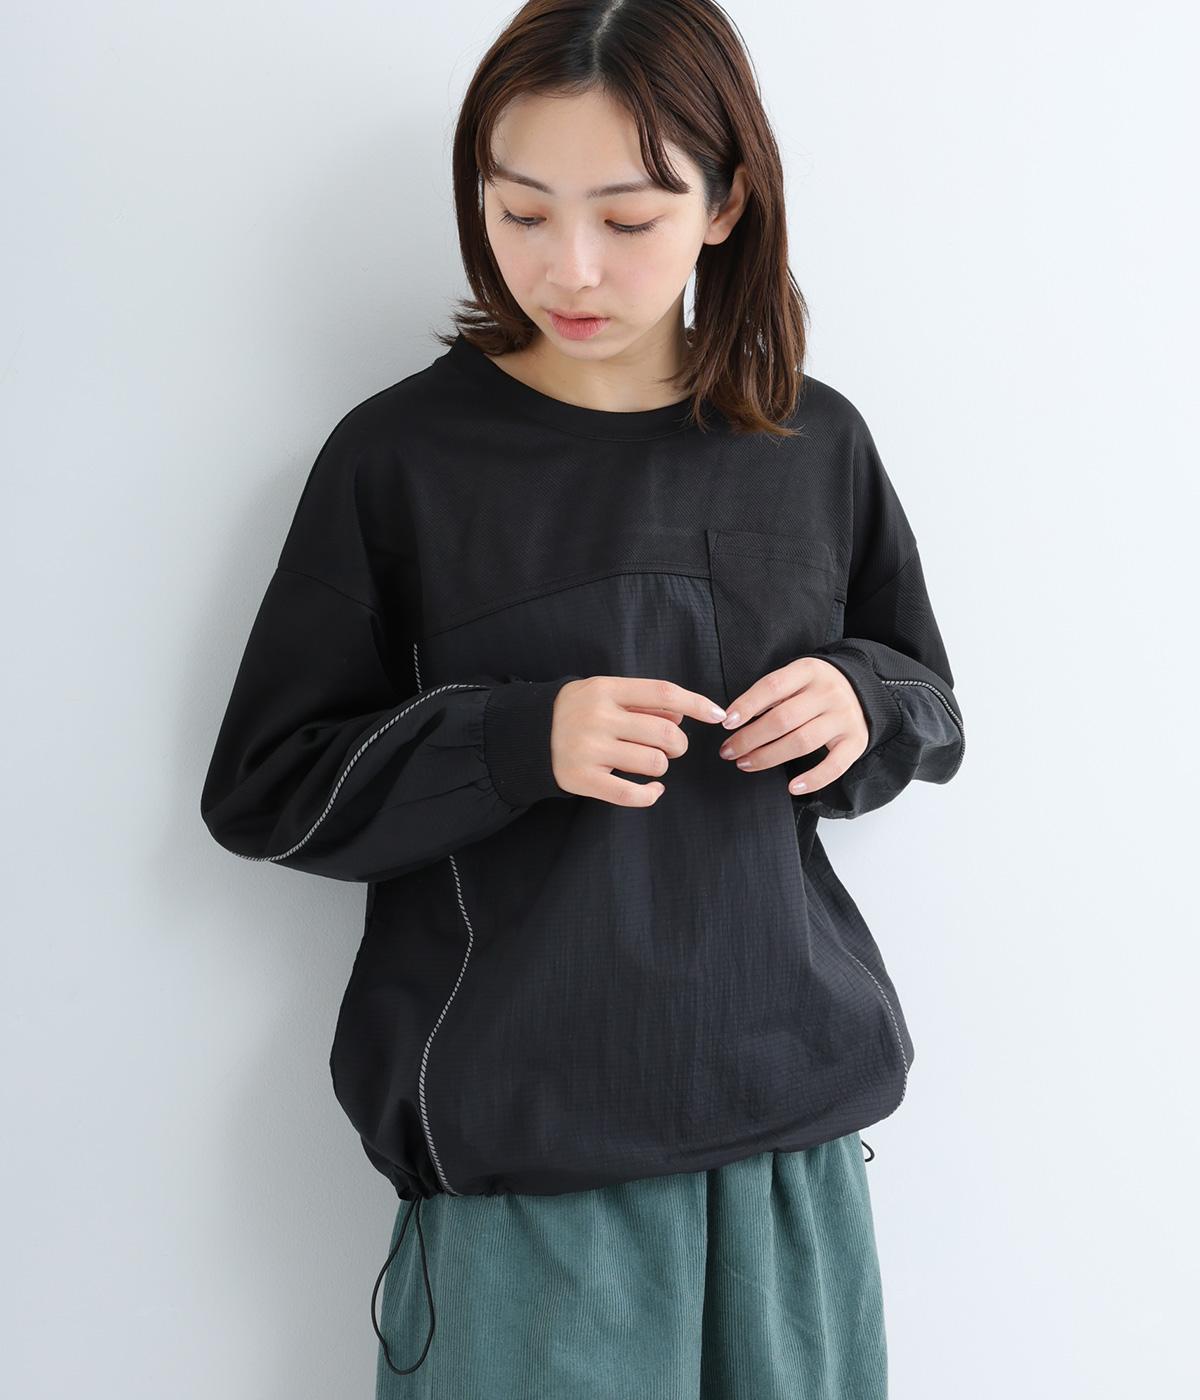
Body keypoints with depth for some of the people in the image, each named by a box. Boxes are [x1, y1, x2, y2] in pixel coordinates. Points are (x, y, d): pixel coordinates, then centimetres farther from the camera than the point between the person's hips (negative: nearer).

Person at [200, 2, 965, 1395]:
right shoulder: (402, 455, -6)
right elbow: (262, 789, -4)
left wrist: (863, 702, -9)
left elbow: (931, 707, 15)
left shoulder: (813, 443, 3)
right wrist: (520, 741, -19)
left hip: (793, 1111, 3)